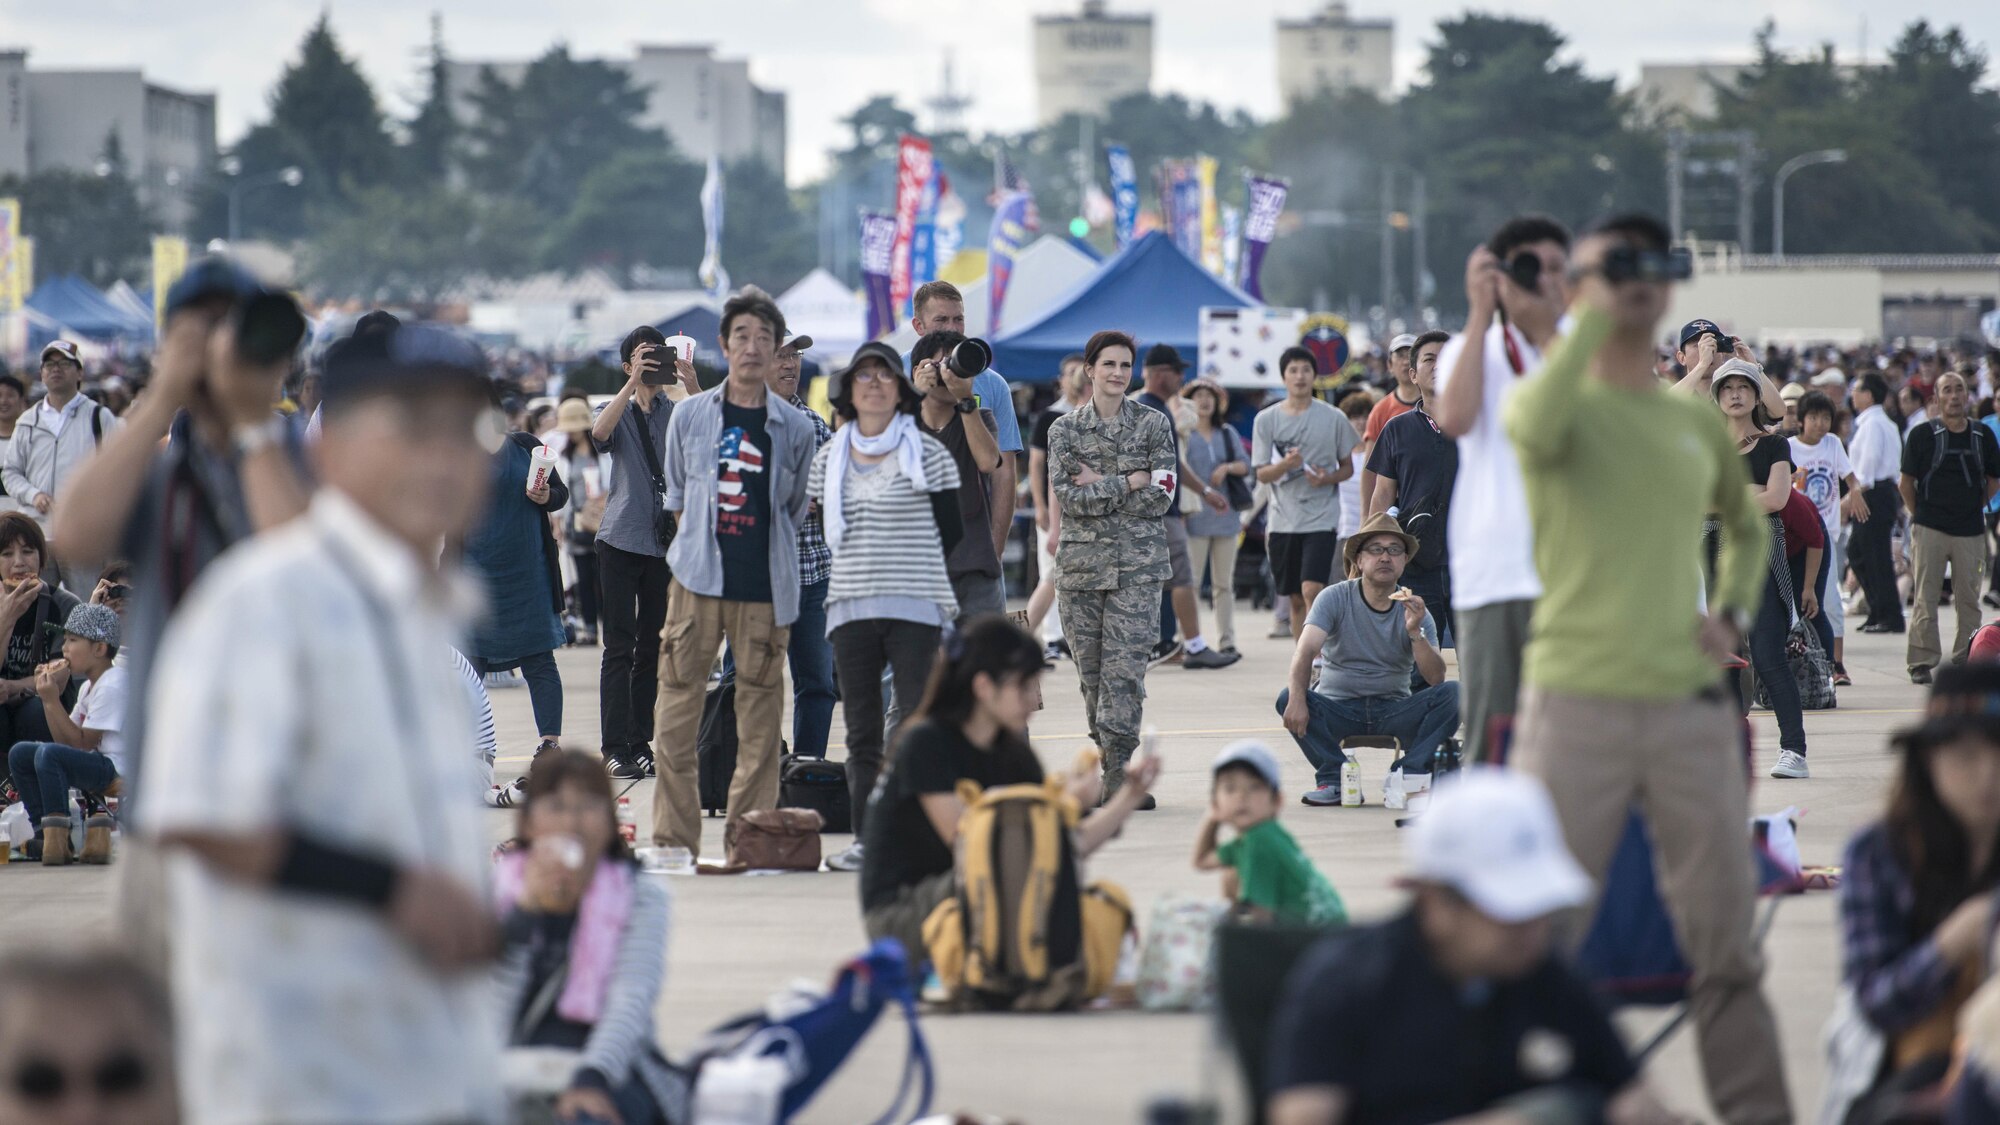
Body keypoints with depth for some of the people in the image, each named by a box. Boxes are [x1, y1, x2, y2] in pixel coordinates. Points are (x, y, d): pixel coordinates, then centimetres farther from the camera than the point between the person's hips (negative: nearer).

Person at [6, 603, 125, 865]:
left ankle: (57, 839, -28)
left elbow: (81, 743, -17)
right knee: (19, 754, 7)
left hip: (115, 768, -11)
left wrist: (52, 700, -17)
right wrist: (51, 694, 4)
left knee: (49, 753, -32)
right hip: (92, 766, 11)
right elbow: (64, 739, 12)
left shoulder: (112, 686, -14)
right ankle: (45, 832, 4)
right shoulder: (89, 686, 17)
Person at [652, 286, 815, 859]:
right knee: (677, 707, -3)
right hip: (697, 579, 0)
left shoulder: (795, 428, 5)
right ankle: (673, 835, 4)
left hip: (765, 589, 0)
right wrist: (702, 541, 9)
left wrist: (766, 554, 10)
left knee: (760, 714, 0)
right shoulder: (690, 414, 6)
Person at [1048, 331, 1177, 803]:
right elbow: (1065, 496, -5)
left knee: (1125, 666, -11)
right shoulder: (1065, 429, 7)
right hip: (1081, 562, 2)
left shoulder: (1153, 424, 5)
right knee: (1091, 670, 3)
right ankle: (1107, 760, 12)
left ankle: (1119, 768, -13)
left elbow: (1161, 496, -4)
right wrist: (1127, 483, -9)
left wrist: (1098, 488, -7)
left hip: (1137, 564, -2)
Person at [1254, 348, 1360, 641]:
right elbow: (1262, 473, 3)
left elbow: (1348, 468, 9)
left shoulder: (1333, 418, 2)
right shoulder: (1266, 419, 5)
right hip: (1283, 519, 2)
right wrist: (1286, 464, -18)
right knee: (1295, 599, 8)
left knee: (1312, 590, -17)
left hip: (1322, 518, -2)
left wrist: (1327, 478, -12)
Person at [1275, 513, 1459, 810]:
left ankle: (1406, 776, -23)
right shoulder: (1335, 599, -5)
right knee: (1287, 699, -29)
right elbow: (1305, 650, -20)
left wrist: (1415, 633, -28)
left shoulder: (1414, 611, -1)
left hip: (1394, 713, 1)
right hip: (1338, 708, -1)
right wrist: (1297, 699, -38)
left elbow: (1435, 678, -12)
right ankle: (1334, 779, -19)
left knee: (1452, 694, -23)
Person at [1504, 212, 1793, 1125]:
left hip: (1689, 706, 4)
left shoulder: (1698, 423, 13)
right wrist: (1597, 315, -19)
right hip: (1576, 700, -4)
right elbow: (1536, 430, -28)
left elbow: (1747, 528, 29)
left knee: (1725, 936, 7)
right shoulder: (1563, 404, -1)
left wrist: (1734, 613, 10)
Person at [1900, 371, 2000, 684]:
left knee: (1969, 598, 5)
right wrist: (1920, 516, 2)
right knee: (1925, 599, -4)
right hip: (1929, 529, -3)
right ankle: (1922, 662, -1)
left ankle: (1966, 658, 13)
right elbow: (1906, 482, 4)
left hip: (1971, 530, 3)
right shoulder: (1922, 435, -1)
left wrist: (1973, 508, 11)